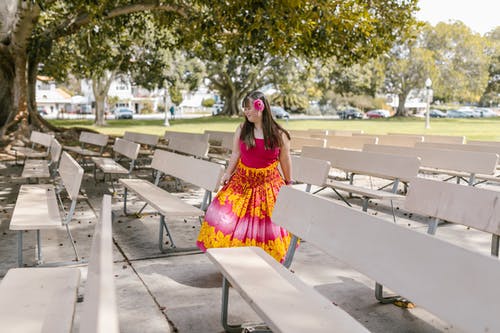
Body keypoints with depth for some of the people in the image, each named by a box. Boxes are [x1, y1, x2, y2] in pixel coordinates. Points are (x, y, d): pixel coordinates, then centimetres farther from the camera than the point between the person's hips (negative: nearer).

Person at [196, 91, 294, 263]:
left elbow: (285, 161, 3)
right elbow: (236, 154, 6)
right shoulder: (242, 130, 0)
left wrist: (288, 183, 10)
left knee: (268, 223, 2)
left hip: (268, 184, -2)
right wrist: (227, 174, -1)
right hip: (242, 181, 2)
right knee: (226, 215, -7)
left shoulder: (279, 135, -6)